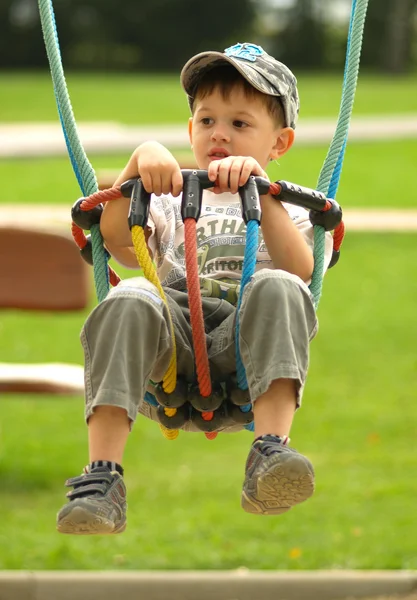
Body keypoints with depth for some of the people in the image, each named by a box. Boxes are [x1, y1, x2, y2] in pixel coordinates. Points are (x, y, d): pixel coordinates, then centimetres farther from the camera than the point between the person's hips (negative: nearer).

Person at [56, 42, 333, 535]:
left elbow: (300, 270, 1)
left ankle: (270, 455, -48)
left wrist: (262, 189, -8)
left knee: (278, 289, -32)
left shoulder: (290, 214, 27)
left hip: (244, 344, -1)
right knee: (129, 301, -32)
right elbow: (120, 244, 9)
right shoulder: (172, 207, 32)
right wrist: (139, 161, -3)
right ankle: (102, 478, -43)